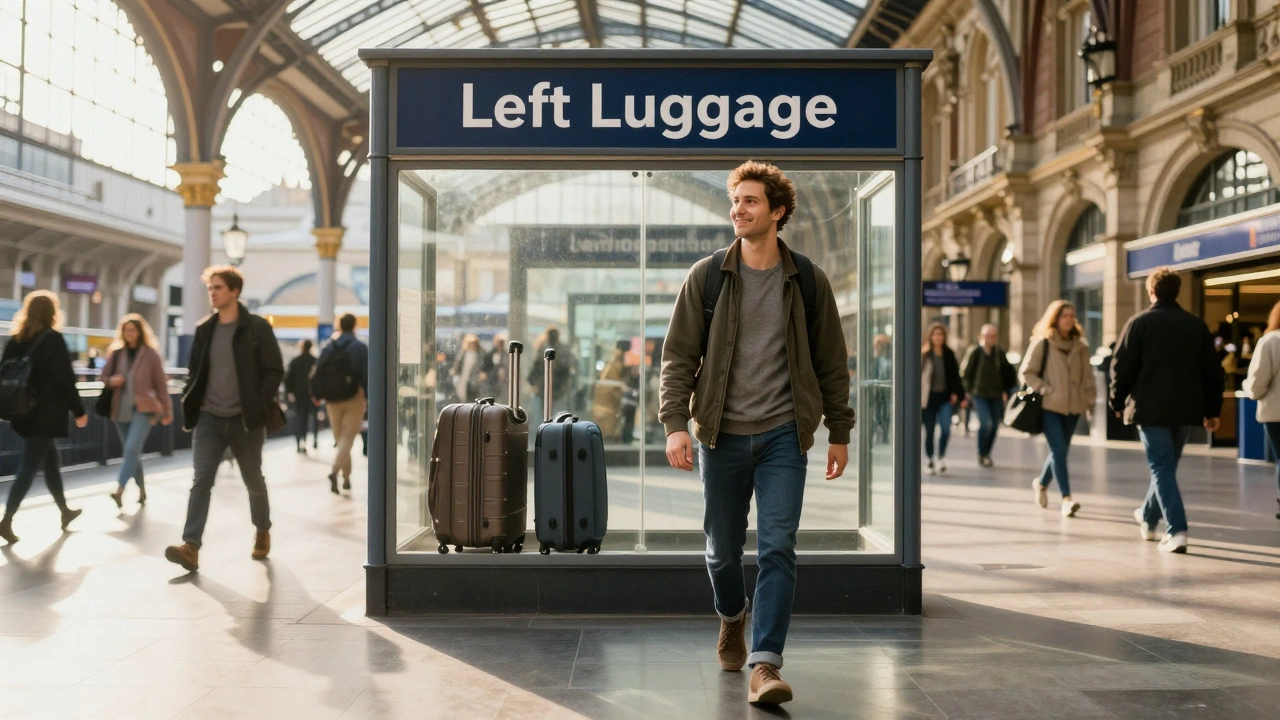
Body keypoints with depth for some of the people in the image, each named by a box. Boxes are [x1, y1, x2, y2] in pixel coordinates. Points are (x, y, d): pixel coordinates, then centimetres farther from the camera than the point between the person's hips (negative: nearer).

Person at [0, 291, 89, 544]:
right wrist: (79, 411, -6)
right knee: (28, 468, -4)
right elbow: (64, 379, -14)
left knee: (51, 461, 18)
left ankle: (65, 511, 28)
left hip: (25, 413, 7)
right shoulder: (53, 339, -11)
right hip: (44, 415, -7)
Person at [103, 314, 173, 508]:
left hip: (143, 409, -5)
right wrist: (111, 381, -9)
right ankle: (142, 490, 26)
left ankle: (119, 491, -28)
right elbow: (104, 376, 15)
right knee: (133, 452, 12)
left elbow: (161, 384, 0)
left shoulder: (150, 354, -4)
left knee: (131, 449, -20)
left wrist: (167, 410, 2)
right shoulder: (116, 354, 6)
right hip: (122, 410, 5)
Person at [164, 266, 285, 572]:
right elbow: (194, 370, 16)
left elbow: (274, 371, -7)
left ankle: (263, 532, 34)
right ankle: (191, 548, -16)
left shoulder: (257, 328, -6)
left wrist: (260, 407, -15)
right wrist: (189, 403, 3)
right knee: (201, 481, -9)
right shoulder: (204, 329, 7)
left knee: (253, 481, 12)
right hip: (209, 418, 3)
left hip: (244, 420, -3)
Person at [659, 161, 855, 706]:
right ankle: (732, 617, 42)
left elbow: (831, 363, 8)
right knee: (723, 548, 12)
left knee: (778, 547, -10)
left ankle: (765, 664, -7)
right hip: (722, 435, 1)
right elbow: (678, 355, 1)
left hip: (784, 435, -1)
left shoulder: (808, 281, 2)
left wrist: (840, 433, 8)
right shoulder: (706, 277, 1)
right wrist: (675, 423, -11)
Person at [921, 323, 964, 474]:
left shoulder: (949, 354, 5)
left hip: (945, 396, 1)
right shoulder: (924, 354, -5)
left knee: (946, 429, -13)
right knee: (929, 431, 7)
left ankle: (941, 456, 7)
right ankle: (930, 461, 21)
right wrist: (918, 397, -13)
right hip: (929, 397, -1)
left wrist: (956, 393, 1)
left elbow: (955, 375, 11)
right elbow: (919, 374, -7)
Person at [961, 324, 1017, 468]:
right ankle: (981, 454, -1)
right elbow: (966, 373, -1)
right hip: (980, 395, -4)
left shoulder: (999, 352, 5)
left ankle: (987, 453, 22)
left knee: (995, 425, 5)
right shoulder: (974, 352, -5)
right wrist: (969, 391, -2)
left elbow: (1007, 373, 15)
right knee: (985, 422, -16)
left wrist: (1005, 391, 10)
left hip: (996, 395, 4)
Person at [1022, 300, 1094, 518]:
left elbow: (1087, 376, 16)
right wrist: (1044, 390, -12)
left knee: (1060, 451, 14)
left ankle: (1041, 483, 38)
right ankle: (1066, 498, -14)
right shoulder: (1042, 343, -4)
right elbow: (1027, 372, -3)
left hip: (1072, 407, 5)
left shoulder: (1079, 346, 10)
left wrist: (1090, 399, 8)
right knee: (1059, 451, -14)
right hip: (1050, 406, -5)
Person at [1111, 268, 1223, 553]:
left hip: (1150, 408, -4)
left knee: (1162, 468, -3)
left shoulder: (1139, 322, -4)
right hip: (1186, 409, 5)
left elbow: (1122, 367, -7)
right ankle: (1148, 517, 37)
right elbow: (1212, 371, 10)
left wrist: (1118, 402, 6)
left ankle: (1177, 530, -15)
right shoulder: (1197, 325, 9)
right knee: (1167, 465, 20)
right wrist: (1212, 410, 16)